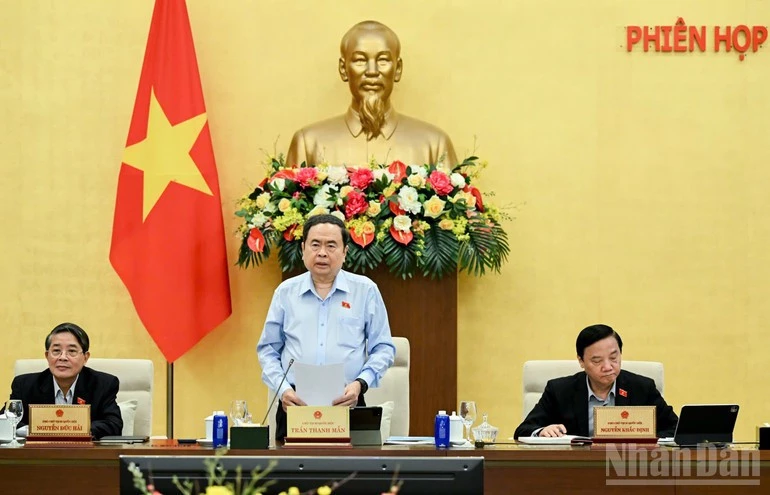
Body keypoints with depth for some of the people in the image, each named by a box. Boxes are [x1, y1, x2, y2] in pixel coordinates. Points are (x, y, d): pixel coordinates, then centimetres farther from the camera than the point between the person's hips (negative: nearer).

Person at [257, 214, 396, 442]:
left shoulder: (366, 290, 6)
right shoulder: (285, 292, 10)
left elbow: (383, 348, 7)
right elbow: (268, 350, 13)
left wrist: (360, 383, -9)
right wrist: (283, 388, -4)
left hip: (346, 405, -1)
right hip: (295, 405, 1)